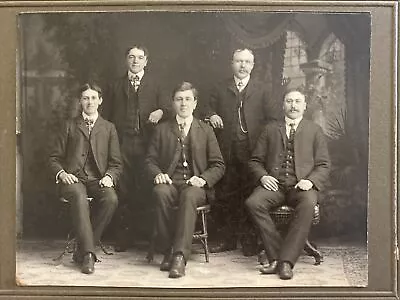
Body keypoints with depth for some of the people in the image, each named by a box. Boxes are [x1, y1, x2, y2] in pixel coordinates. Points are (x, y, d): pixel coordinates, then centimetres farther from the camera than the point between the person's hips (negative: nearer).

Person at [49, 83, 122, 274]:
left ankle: (82, 251, -22)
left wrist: (109, 176, -8)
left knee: (111, 199, -32)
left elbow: (116, 163, 14)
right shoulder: (70, 126, 17)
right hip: (73, 178, -1)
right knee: (79, 198, -37)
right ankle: (88, 254, -38)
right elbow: (55, 158, 14)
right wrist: (61, 173, -8)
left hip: (98, 179, 1)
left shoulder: (109, 128, 18)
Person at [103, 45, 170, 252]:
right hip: (122, 144, 1)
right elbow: (106, 116, 13)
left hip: (146, 144, 0)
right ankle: (123, 238, 6)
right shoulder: (115, 87, 17)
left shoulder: (155, 86, 16)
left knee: (147, 188, -5)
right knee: (123, 191, -2)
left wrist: (160, 112, -14)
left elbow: (167, 108, 9)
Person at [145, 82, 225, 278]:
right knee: (161, 192, -35)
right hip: (170, 183, 1)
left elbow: (218, 165, 10)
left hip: (195, 185, -1)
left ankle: (180, 256, -43)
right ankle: (167, 252, -27)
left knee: (189, 196, -37)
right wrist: (157, 174, -9)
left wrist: (203, 179, -10)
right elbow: (150, 160, 14)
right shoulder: (162, 130, 17)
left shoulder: (206, 131, 14)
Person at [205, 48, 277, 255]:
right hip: (227, 151, 1)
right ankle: (228, 240, 13)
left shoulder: (261, 90, 12)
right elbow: (209, 109, 14)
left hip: (252, 152, -1)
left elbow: (271, 119, 6)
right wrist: (211, 116, -9)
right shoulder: (220, 89, 15)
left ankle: (249, 241, 8)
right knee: (225, 197, 3)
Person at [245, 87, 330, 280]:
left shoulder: (314, 130, 15)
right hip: (274, 184, 2)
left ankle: (286, 261, -34)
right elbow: (255, 161, 17)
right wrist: (262, 176, -5)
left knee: (307, 205, -37)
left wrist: (310, 181, -11)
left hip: (301, 186, -1)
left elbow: (323, 165, 9)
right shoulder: (270, 129, 19)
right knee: (253, 203, -30)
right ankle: (276, 257, -24)